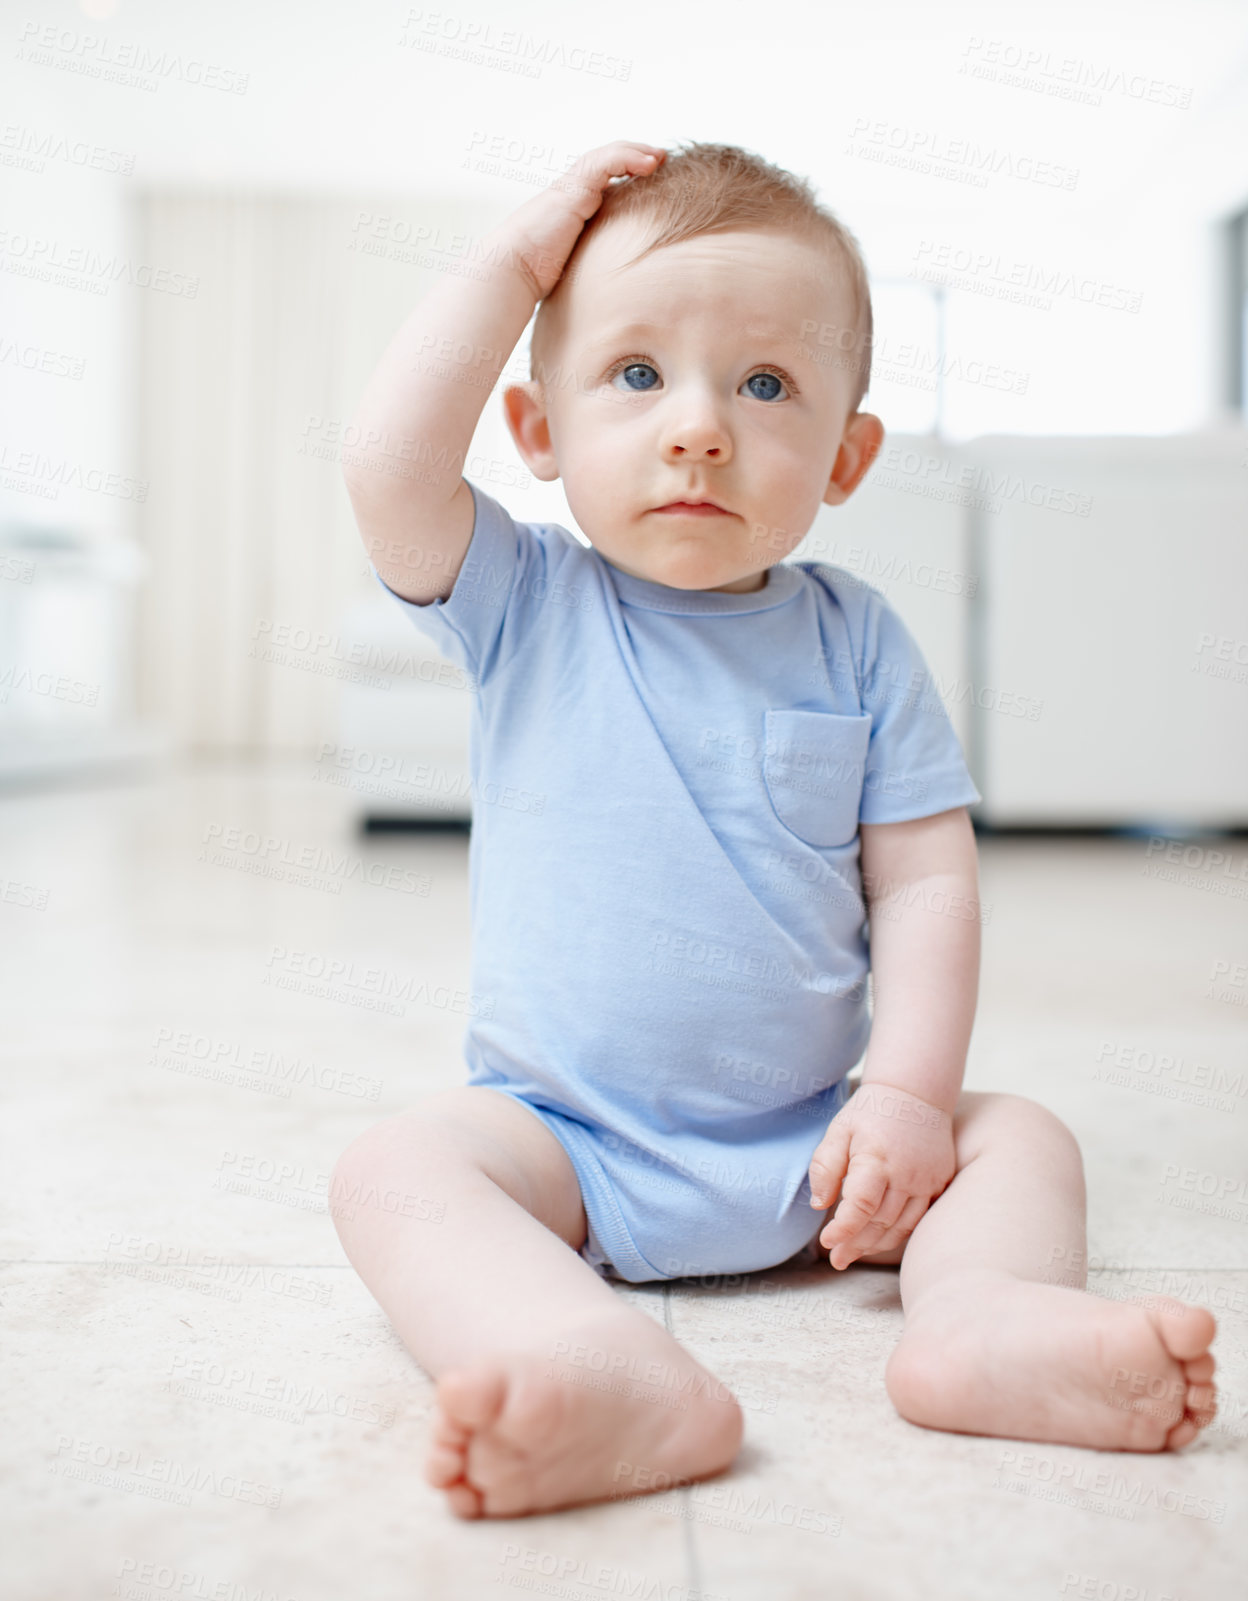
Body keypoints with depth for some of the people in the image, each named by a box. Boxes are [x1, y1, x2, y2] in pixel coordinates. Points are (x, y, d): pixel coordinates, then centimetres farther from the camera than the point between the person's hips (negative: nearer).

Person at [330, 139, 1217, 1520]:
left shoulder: (855, 642, 0)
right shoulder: (524, 606, -2)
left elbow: (924, 881, -2)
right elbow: (390, 468, -20)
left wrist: (910, 1094, -14)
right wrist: (514, 259, -11)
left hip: (809, 1144, 2)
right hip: (562, 1134, -2)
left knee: (1020, 1138, -10)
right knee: (395, 1167, -27)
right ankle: (611, 1371, -48)